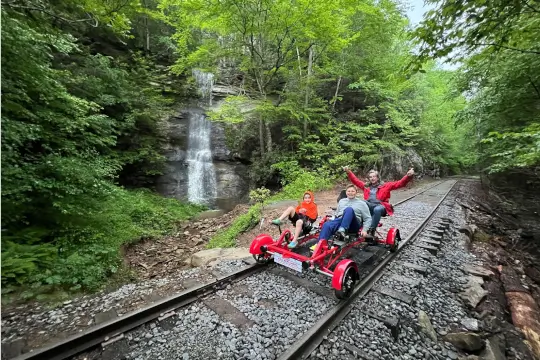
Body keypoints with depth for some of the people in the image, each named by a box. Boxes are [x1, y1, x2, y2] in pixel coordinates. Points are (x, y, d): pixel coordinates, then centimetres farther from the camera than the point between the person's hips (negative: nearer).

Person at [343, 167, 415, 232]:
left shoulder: (385, 186, 13)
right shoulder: (366, 186, 21)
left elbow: (400, 183, 4)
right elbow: (355, 180, 22)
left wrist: (408, 176, -14)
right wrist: (348, 172, 11)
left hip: (380, 205, -2)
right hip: (369, 205, 3)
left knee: (377, 210, -39)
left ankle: (371, 231, -30)